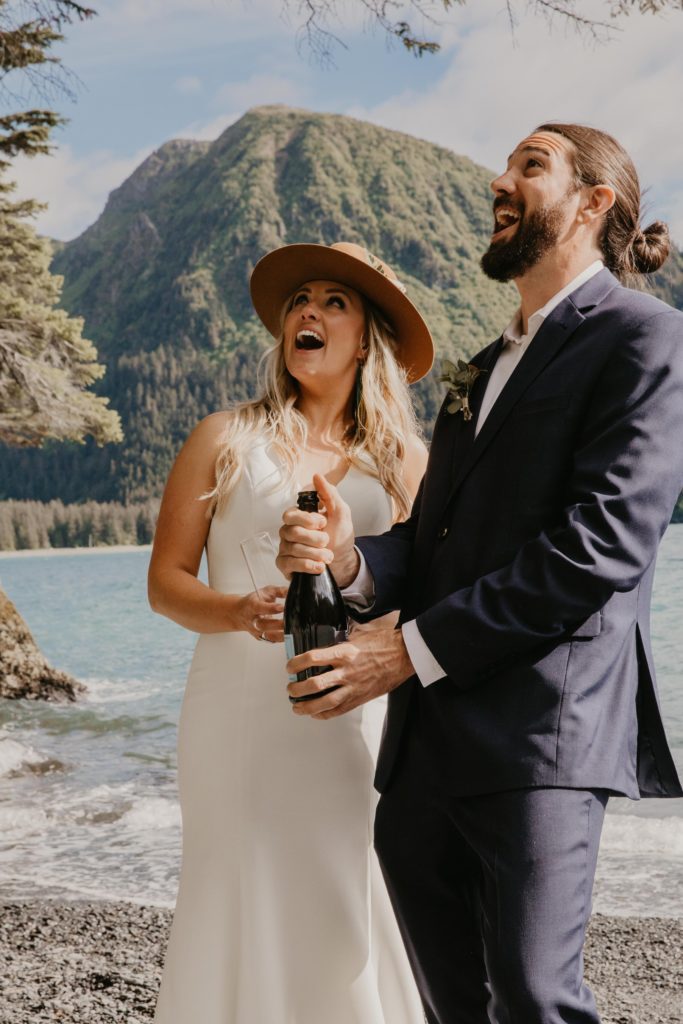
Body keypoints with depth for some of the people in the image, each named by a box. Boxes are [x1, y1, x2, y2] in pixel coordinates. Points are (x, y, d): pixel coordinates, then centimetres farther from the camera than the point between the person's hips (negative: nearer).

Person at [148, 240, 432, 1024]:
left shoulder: (401, 462, 11)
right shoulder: (226, 440, 7)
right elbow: (166, 581, 5)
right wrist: (241, 612, -14)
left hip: (354, 717, 1)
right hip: (241, 713, -1)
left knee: (351, 915, -3)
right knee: (247, 910, -1)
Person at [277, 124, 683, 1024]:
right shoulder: (484, 369, 24)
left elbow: (602, 544, -14)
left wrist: (414, 650, -14)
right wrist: (351, 561, -5)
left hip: (540, 732, -8)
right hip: (427, 745, 8)